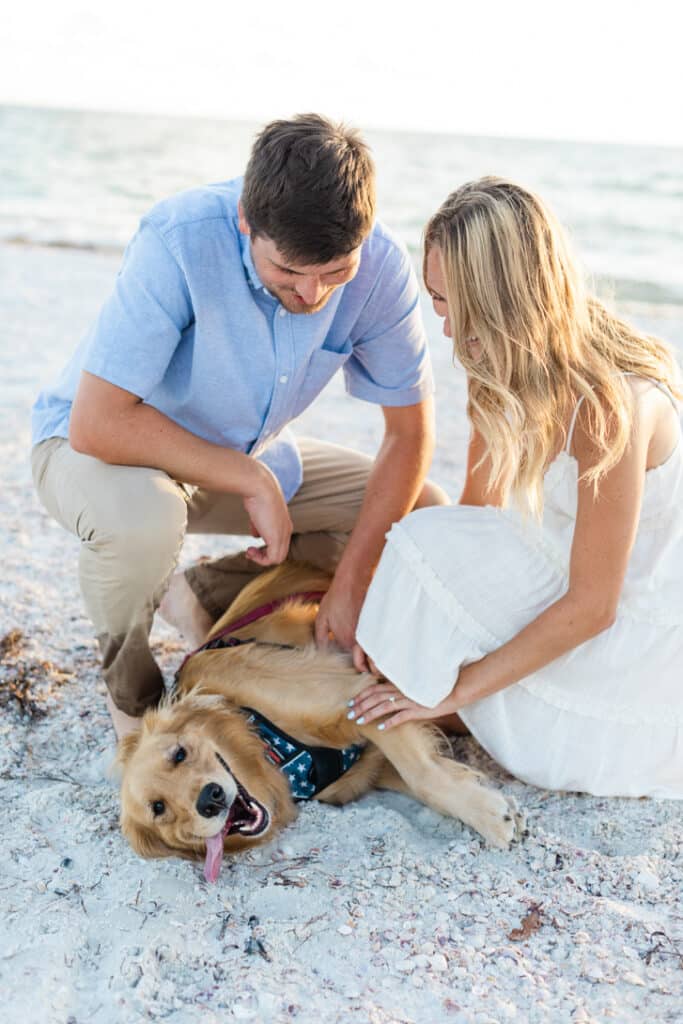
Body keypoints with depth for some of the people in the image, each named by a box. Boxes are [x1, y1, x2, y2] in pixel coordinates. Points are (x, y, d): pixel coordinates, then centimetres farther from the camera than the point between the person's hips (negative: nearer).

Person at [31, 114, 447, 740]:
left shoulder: (381, 266, -20)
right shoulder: (181, 240, -33)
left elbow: (411, 434, -11)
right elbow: (97, 424, -34)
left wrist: (351, 583, -15)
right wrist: (251, 481, -29)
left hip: (246, 456, 5)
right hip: (101, 445, -4)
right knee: (141, 518, -40)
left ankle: (209, 595, 8)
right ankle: (132, 688, -4)